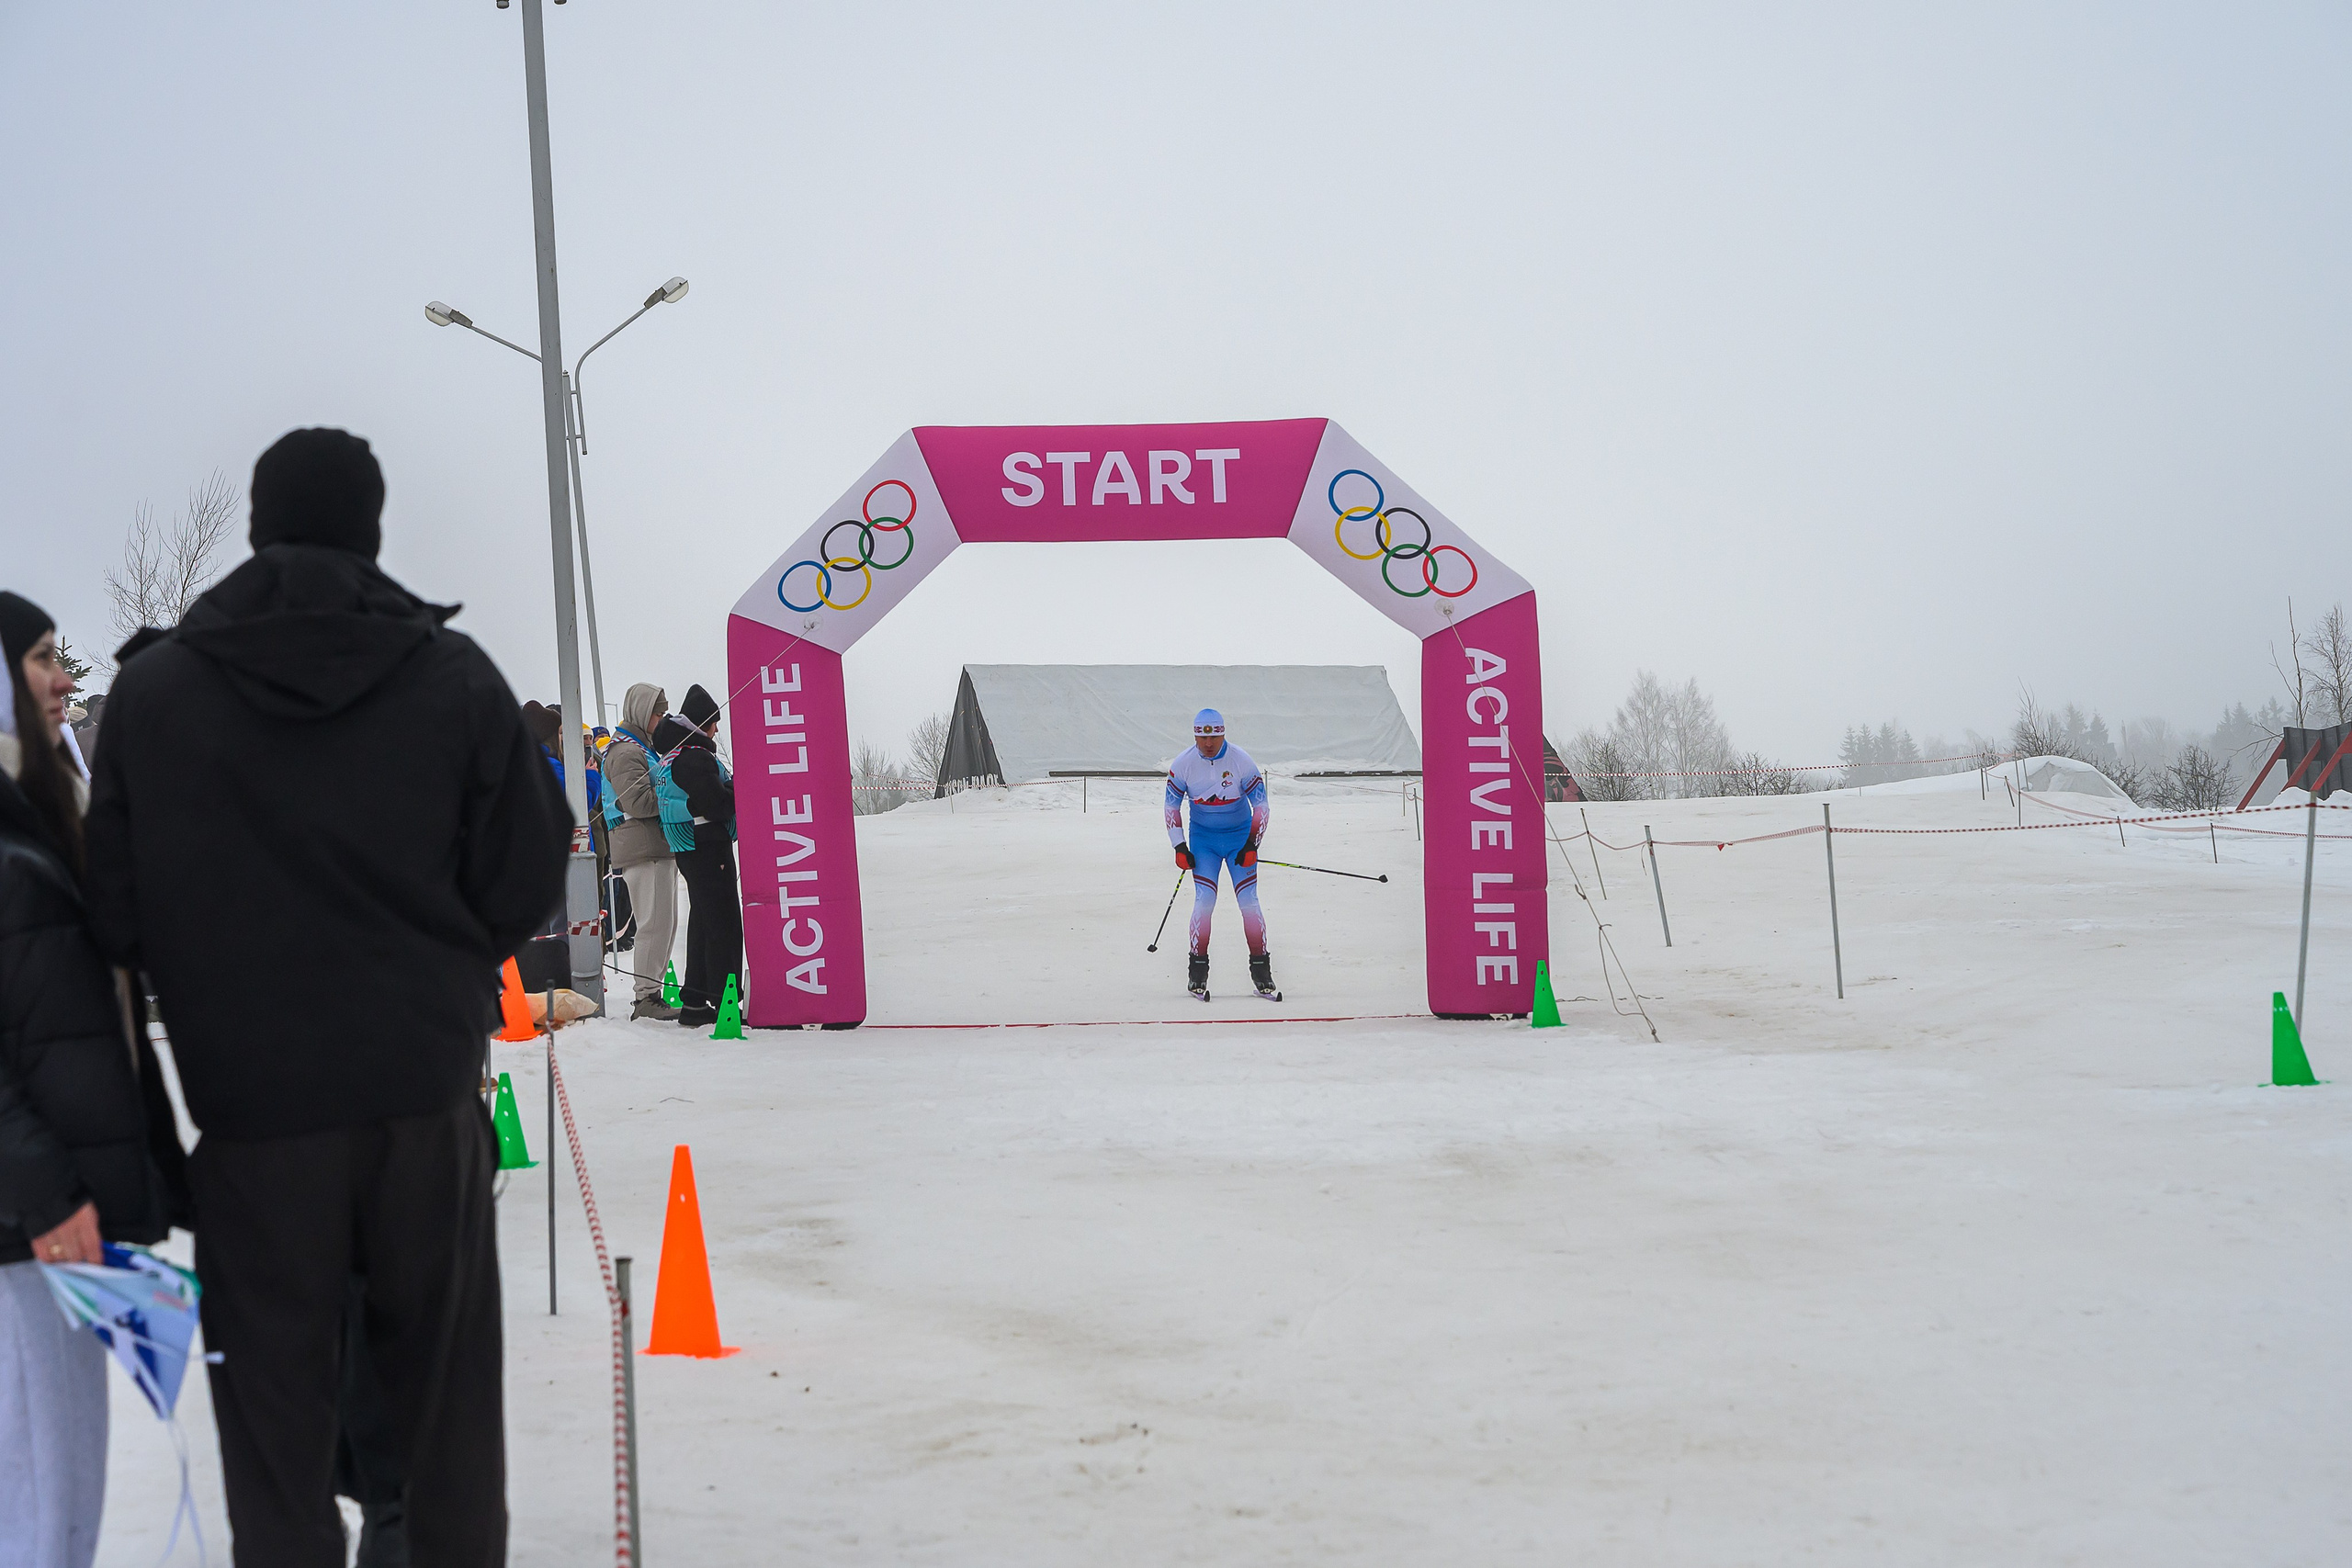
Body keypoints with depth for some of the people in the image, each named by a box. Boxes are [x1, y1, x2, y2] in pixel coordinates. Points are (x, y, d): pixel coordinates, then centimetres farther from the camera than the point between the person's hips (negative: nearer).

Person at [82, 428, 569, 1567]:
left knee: (274, 1402, 8)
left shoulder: (151, 688, -3)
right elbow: (523, 889, -3)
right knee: (446, 1390, 13)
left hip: (246, 1099, 0)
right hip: (425, 1087, 0)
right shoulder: (456, 676, -4)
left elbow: (115, 915, -2)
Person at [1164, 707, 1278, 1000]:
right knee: (1204, 900, -11)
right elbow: (1172, 805, 0)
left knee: (1248, 901, -6)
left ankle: (1261, 971, 1)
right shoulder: (1183, 764, -11)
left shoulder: (1241, 761, -16)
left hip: (1240, 836, -1)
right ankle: (1197, 971, -2)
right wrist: (1180, 847, -6)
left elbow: (1260, 805, -8)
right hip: (1202, 838, 1)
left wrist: (1252, 845, -14)